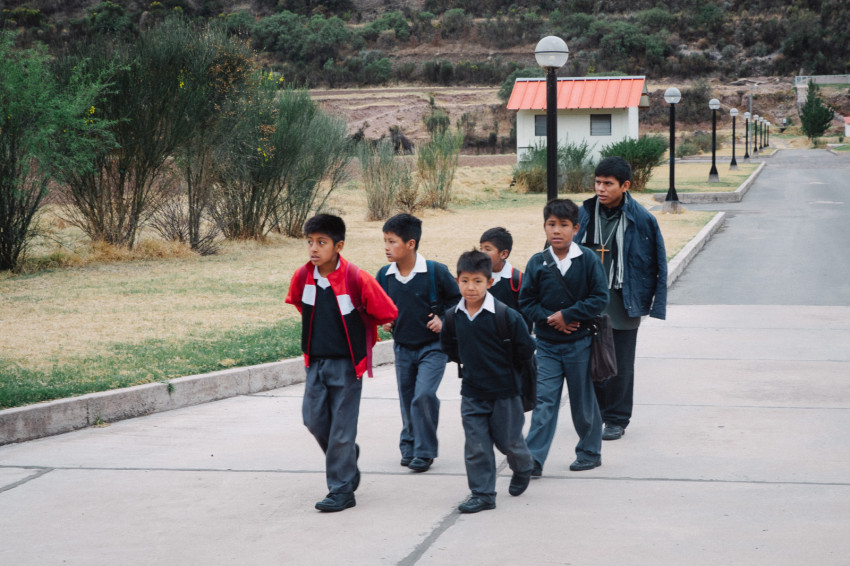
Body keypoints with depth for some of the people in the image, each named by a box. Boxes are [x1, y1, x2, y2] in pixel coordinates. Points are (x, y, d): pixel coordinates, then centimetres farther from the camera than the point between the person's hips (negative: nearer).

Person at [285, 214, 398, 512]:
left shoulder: (357, 279, -18)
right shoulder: (302, 277, -4)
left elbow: (387, 314, -7)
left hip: (346, 363, -5)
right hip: (316, 361, 5)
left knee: (342, 428, -2)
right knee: (314, 418, 5)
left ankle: (341, 490, 6)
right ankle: (348, 456, 32)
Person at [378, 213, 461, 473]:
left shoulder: (436, 272, -15)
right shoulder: (384, 275, -3)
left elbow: (458, 298, -1)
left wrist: (444, 319, -12)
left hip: (432, 346, -4)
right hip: (403, 348, 4)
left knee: (424, 395, -17)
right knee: (407, 400, 12)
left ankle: (424, 451, -6)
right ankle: (409, 447, 29)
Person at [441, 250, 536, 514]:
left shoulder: (505, 315, -17)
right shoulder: (453, 316, -2)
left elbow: (525, 349, -10)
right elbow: (448, 345, 17)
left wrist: (501, 361, 0)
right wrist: (466, 360, 8)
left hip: (504, 390, -3)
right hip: (471, 391, 4)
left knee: (508, 440, 10)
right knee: (476, 445, 2)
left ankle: (523, 467, 41)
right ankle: (482, 494, 11)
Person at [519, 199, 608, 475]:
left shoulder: (588, 260, -7)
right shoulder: (537, 263, -1)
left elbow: (600, 299, -10)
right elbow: (526, 302, 1)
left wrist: (567, 315, -16)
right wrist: (549, 319, -15)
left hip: (580, 343, -1)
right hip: (547, 345, 1)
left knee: (583, 401, 10)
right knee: (544, 401, -3)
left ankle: (590, 452, 28)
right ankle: (533, 459, -5)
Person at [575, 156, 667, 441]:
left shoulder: (641, 219, -8)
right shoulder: (584, 214, 0)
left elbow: (658, 264, -2)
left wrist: (654, 304, -6)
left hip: (622, 303, -3)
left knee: (621, 364, 5)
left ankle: (617, 419, 18)